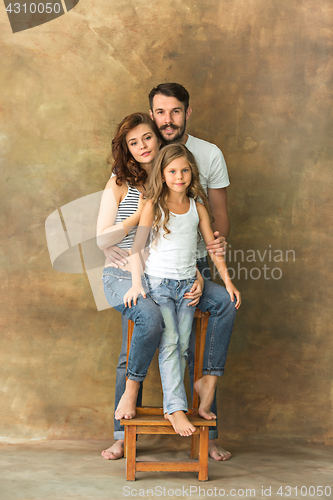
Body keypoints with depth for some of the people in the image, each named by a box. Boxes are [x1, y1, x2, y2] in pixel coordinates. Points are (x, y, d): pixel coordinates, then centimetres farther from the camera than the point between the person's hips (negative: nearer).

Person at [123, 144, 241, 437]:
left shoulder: (197, 206, 8)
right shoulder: (154, 205, 0)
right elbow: (138, 246, -4)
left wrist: (228, 281, 6)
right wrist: (136, 283, -14)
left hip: (188, 284, 3)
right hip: (159, 281, -3)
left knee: (182, 346, 0)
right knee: (169, 343, -13)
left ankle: (170, 404, 8)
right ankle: (177, 408, -13)